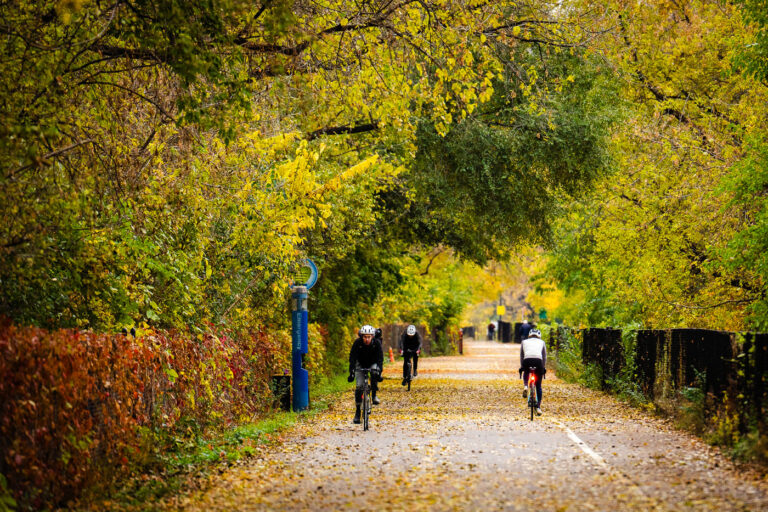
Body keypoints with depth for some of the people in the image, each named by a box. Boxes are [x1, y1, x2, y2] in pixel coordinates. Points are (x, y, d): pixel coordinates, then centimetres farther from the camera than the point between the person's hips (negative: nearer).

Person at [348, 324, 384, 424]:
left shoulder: (377, 343, -24)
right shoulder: (357, 343, -25)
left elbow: (380, 359, -27)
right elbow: (352, 358, -28)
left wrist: (379, 372, -40)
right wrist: (351, 373, -39)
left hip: (373, 363, 0)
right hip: (360, 365, 0)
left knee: (374, 371, -35)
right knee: (359, 386, -15)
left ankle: (374, 396, -18)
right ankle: (357, 413, -7)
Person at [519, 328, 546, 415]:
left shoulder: (524, 341, 28)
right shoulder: (541, 342, 28)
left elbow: (521, 356, 30)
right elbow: (544, 356, 30)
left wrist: (522, 367, 38)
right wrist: (544, 368, 38)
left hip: (527, 360, 0)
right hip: (538, 360, 0)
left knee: (526, 373, 37)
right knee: (538, 386, 14)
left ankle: (525, 386, 8)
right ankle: (538, 407, 10)